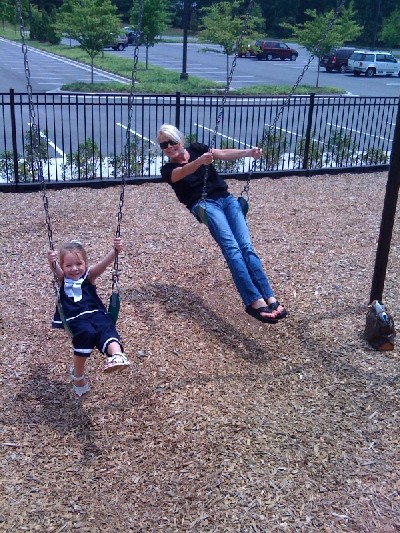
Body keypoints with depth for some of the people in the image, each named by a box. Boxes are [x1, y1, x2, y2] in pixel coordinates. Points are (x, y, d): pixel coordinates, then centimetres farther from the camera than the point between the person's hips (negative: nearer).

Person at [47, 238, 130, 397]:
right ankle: (78, 375, -14)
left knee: (107, 329, -30)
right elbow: (56, 269, -11)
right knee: (86, 333, -31)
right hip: (76, 319, -1)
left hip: (97, 314, 1)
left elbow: (104, 263, -4)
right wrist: (52, 262, -34)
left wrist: (116, 250, -23)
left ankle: (117, 355, -60)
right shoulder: (61, 279, 14)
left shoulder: (89, 275, 14)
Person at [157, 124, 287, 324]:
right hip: (204, 204, -3)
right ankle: (255, 301, -32)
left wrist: (248, 152, -18)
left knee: (246, 247, -15)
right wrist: (200, 162, -38)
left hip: (227, 198, 3)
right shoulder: (168, 170, 7)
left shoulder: (197, 149, 16)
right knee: (232, 248, -24)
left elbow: (224, 154, 1)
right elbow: (182, 172, -17)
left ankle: (270, 298, -21)